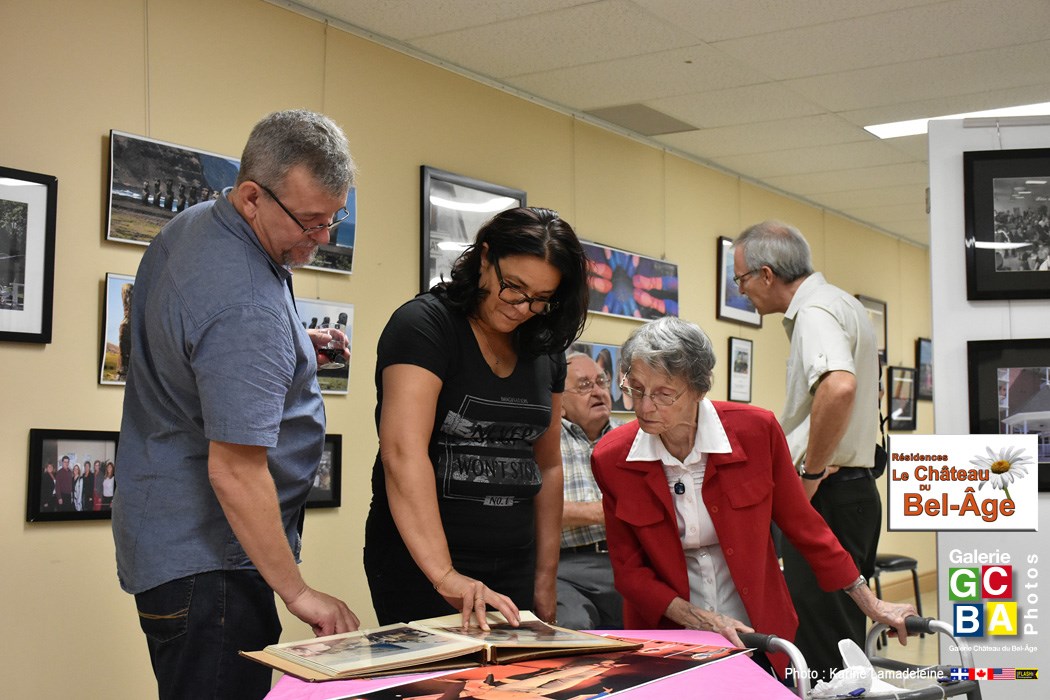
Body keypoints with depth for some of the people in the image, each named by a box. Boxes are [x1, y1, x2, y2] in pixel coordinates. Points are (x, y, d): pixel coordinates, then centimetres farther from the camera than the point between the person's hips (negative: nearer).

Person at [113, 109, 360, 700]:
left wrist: (295, 351, 11)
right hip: (207, 558, -10)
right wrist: (299, 593, -19)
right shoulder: (247, 307, -26)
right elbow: (234, 472, -26)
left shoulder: (190, 227, 7)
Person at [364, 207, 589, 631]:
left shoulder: (544, 350, 8)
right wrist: (445, 576, -33)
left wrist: (545, 580, 12)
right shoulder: (424, 325, -13)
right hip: (422, 564, -6)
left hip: (514, 567, 6)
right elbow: (403, 454, -25)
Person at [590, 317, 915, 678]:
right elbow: (629, 570, -3)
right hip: (666, 639, 0)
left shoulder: (756, 431, -12)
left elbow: (802, 524, 1)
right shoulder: (611, 459, -11)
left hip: (758, 633, 0)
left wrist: (871, 604, 6)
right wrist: (699, 620, -16)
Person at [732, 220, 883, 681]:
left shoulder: (814, 312, -15)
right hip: (854, 487, 10)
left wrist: (810, 475, -24)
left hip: (827, 494, -10)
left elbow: (839, 387, -35)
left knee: (820, 647, -7)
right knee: (842, 636, 15)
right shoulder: (843, 304, 17)